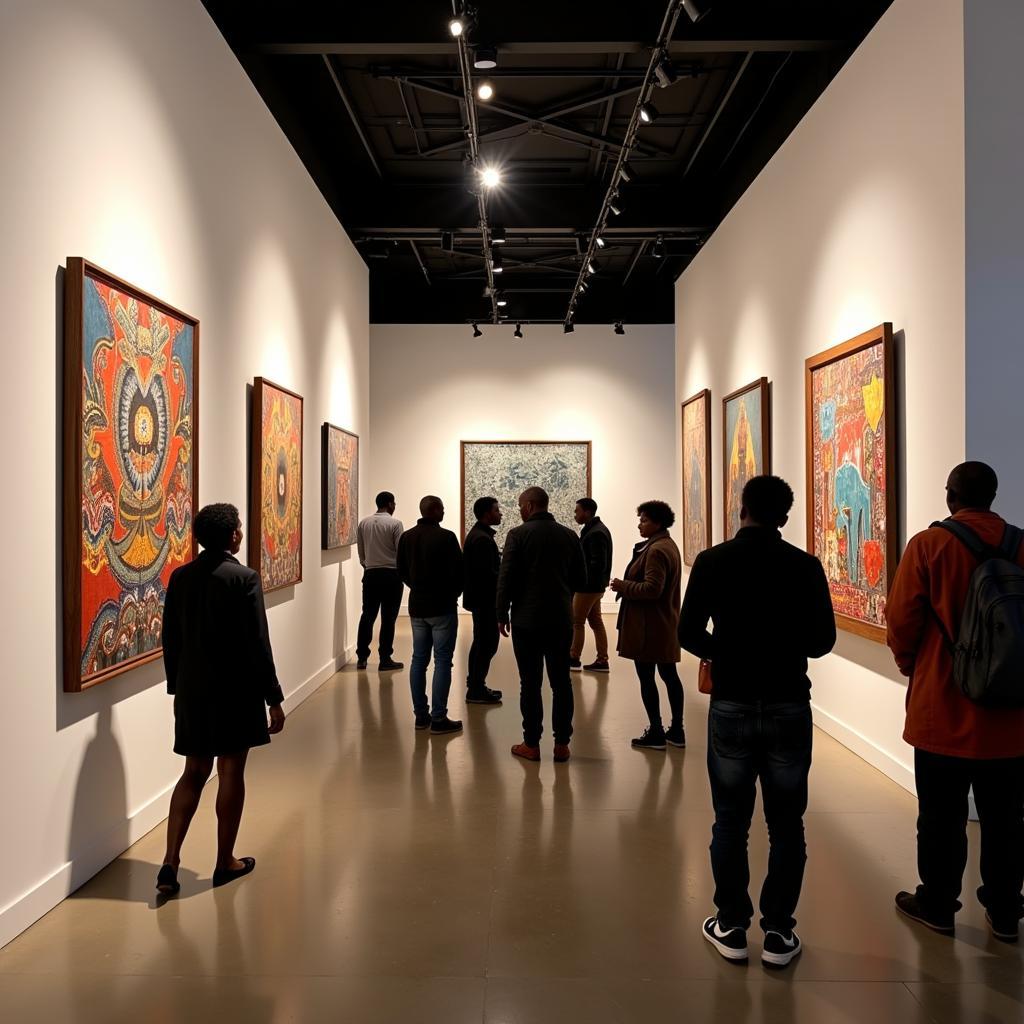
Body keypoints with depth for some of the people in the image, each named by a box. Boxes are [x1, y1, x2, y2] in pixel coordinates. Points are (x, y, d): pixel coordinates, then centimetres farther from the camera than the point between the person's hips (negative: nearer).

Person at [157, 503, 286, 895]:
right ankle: (226, 862, 21)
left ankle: (171, 862, 8)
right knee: (231, 773, 8)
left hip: (193, 690, 5)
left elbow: (170, 639, 7)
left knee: (194, 773, 15)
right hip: (236, 691, -5)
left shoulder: (180, 577, 1)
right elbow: (257, 644, -15)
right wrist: (273, 698, -9)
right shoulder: (244, 578, -15)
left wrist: (177, 685, 18)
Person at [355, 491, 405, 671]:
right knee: (388, 618, 1)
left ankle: (362, 657, 16)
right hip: (391, 574, -5)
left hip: (370, 574, 5)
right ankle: (385, 660, 4)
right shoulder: (395, 523, -10)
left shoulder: (364, 523, 5)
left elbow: (360, 551, 11)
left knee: (367, 616, 12)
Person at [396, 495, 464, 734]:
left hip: (416, 606, 6)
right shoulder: (446, 537, -15)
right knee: (442, 661, -1)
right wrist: (454, 594, 6)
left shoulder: (406, 537, 4)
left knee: (419, 659, 12)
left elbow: (402, 571, 11)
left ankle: (420, 714, 17)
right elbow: (458, 572, -12)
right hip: (442, 607, -6)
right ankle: (438, 718, 0)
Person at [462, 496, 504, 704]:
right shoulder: (483, 538, -19)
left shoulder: (476, 534, 14)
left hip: (479, 598, 11)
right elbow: (488, 574, -24)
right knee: (488, 644, -4)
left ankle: (475, 686, 27)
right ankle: (476, 691, 2)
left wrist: (502, 564, 9)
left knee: (481, 642, 18)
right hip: (485, 599, -11)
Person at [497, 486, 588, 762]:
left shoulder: (518, 534, -8)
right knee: (561, 681, 9)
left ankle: (532, 744, 9)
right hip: (561, 619, 3)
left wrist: (502, 614, 0)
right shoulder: (569, 535, 4)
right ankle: (562, 744, 13)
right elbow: (581, 580, 7)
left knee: (530, 682, 4)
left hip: (526, 619, -3)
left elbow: (506, 578, -10)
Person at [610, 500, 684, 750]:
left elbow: (652, 588, -25)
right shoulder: (668, 545, 15)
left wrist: (623, 586, -13)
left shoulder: (656, 550, -18)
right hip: (666, 624, 10)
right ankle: (676, 731, 20)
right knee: (669, 675, 13)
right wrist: (628, 586, 13)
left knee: (646, 677, -2)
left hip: (649, 626, -10)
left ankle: (656, 733, 5)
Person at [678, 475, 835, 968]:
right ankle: (778, 933, 19)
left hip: (732, 706, 0)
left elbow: (689, 635, -6)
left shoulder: (713, 561, -5)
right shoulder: (806, 566, -4)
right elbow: (823, 640, -1)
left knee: (730, 822, 12)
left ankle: (731, 927, 20)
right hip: (790, 707, 1)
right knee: (786, 825, 11)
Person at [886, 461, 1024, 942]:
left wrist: (911, 664, 7)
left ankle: (937, 904, 23)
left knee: (942, 815, 11)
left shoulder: (929, 544, -11)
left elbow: (901, 620, -12)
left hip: (944, 708, -3)